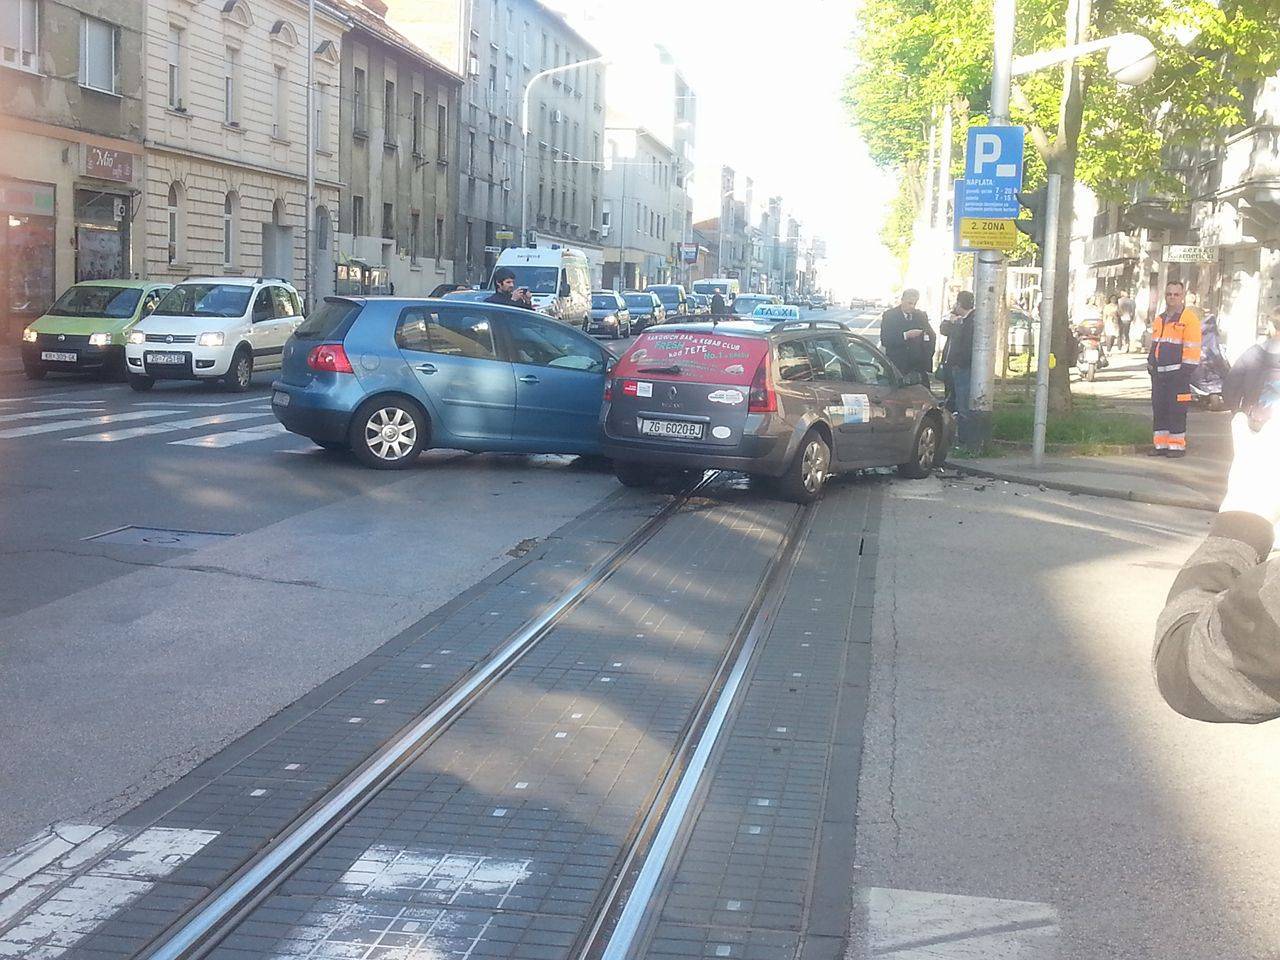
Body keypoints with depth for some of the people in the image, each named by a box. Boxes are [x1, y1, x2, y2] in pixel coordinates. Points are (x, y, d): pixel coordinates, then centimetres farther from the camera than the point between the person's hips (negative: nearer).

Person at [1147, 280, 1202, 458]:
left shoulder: (1189, 318, -6)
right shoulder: (1159, 320, 17)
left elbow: (1192, 347, -11)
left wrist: (1186, 370, -15)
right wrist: (1151, 366, 16)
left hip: (1177, 373, -7)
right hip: (1159, 373, 7)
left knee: (1176, 410, -4)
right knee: (1159, 409, 8)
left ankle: (1177, 445, 1)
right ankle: (1160, 444, 14)